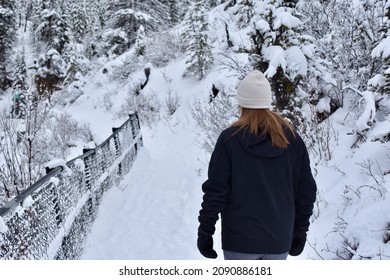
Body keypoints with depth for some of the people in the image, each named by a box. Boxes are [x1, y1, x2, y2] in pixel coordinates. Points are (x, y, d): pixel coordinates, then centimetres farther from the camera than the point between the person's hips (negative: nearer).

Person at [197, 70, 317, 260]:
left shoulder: (230, 139, -11)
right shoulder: (292, 140, 0)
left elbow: (215, 191, -10)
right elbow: (306, 191, 5)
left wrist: (205, 232, 0)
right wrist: (300, 231, 16)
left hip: (239, 239, -3)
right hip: (279, 239, 3)